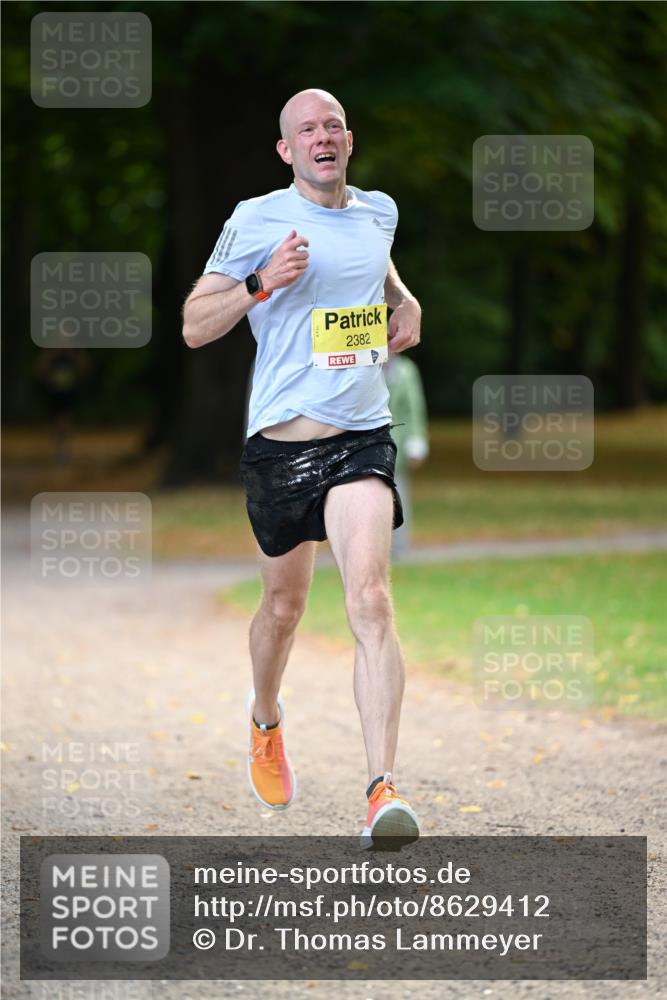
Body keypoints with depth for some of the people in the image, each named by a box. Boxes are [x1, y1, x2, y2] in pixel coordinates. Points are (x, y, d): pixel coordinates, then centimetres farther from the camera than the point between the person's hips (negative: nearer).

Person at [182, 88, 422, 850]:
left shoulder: (377, 211, 12)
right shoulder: (256, 221, -2)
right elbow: (194, 327, -3)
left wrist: (405, 303, 16)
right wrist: (263, 282, -17)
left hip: (362, 440, 1)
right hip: (280, 443, -1)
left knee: (371, 600, -18)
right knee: (284, 605, 14)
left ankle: (383, 788, -25)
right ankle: (265, 720, 47)